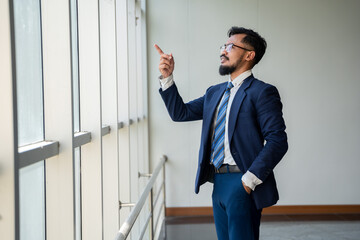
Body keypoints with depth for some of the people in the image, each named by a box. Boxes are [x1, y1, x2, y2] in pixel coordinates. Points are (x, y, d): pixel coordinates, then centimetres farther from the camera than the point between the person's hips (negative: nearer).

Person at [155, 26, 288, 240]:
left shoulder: (262, 92, -8)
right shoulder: (214, 93, 17)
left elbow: (278, 141, -15)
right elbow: (180, 113, 16)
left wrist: (250, 179, -19)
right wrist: (167, 78, 5)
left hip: (242, 184, -7)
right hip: (218, 182, 8)